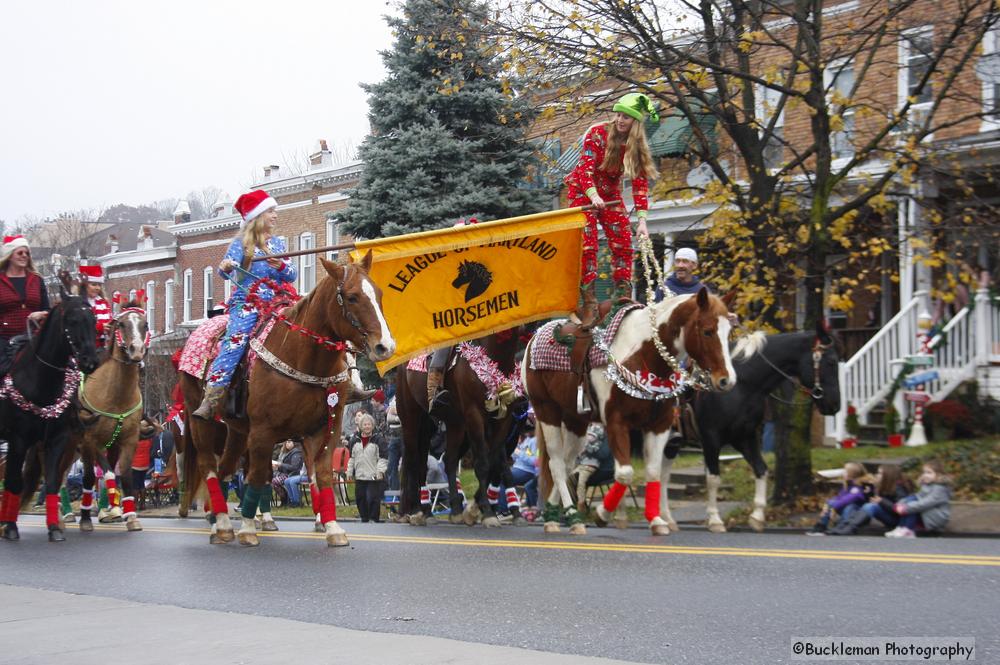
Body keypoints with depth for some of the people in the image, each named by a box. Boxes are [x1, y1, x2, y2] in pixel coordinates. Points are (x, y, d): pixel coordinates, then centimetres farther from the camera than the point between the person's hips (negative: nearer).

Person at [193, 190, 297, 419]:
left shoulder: (278, 243, 18)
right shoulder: (242, 243, 5)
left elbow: (292, 276, 11)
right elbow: (228, 268, -10)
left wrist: (281, 266, -12)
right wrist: (225, 267, -34)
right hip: (246, 303, -5)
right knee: (235, 341, -26)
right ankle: (210, 401, -32)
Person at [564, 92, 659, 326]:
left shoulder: (637, 147, -7)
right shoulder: (597, 133, -17)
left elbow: (640, 182, -10)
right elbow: (586, 167, -23)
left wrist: (642, 220, -19)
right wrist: (593, 196, -40)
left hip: (609, 194, 4)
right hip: (583, 191, -4)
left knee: (623, 243, -6)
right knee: (587, 245, -14)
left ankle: (623, 296, 2)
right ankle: (590, 302, -16)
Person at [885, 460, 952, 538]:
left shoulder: (939, 489, -18)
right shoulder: (926, 486, 11)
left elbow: (926, 503, -29)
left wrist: (907, 508, -34)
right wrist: (900, 504, -14)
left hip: (938, 519, -9)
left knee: (913, 500, -24)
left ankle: (908, 531, -25)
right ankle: (901, 528, -18)